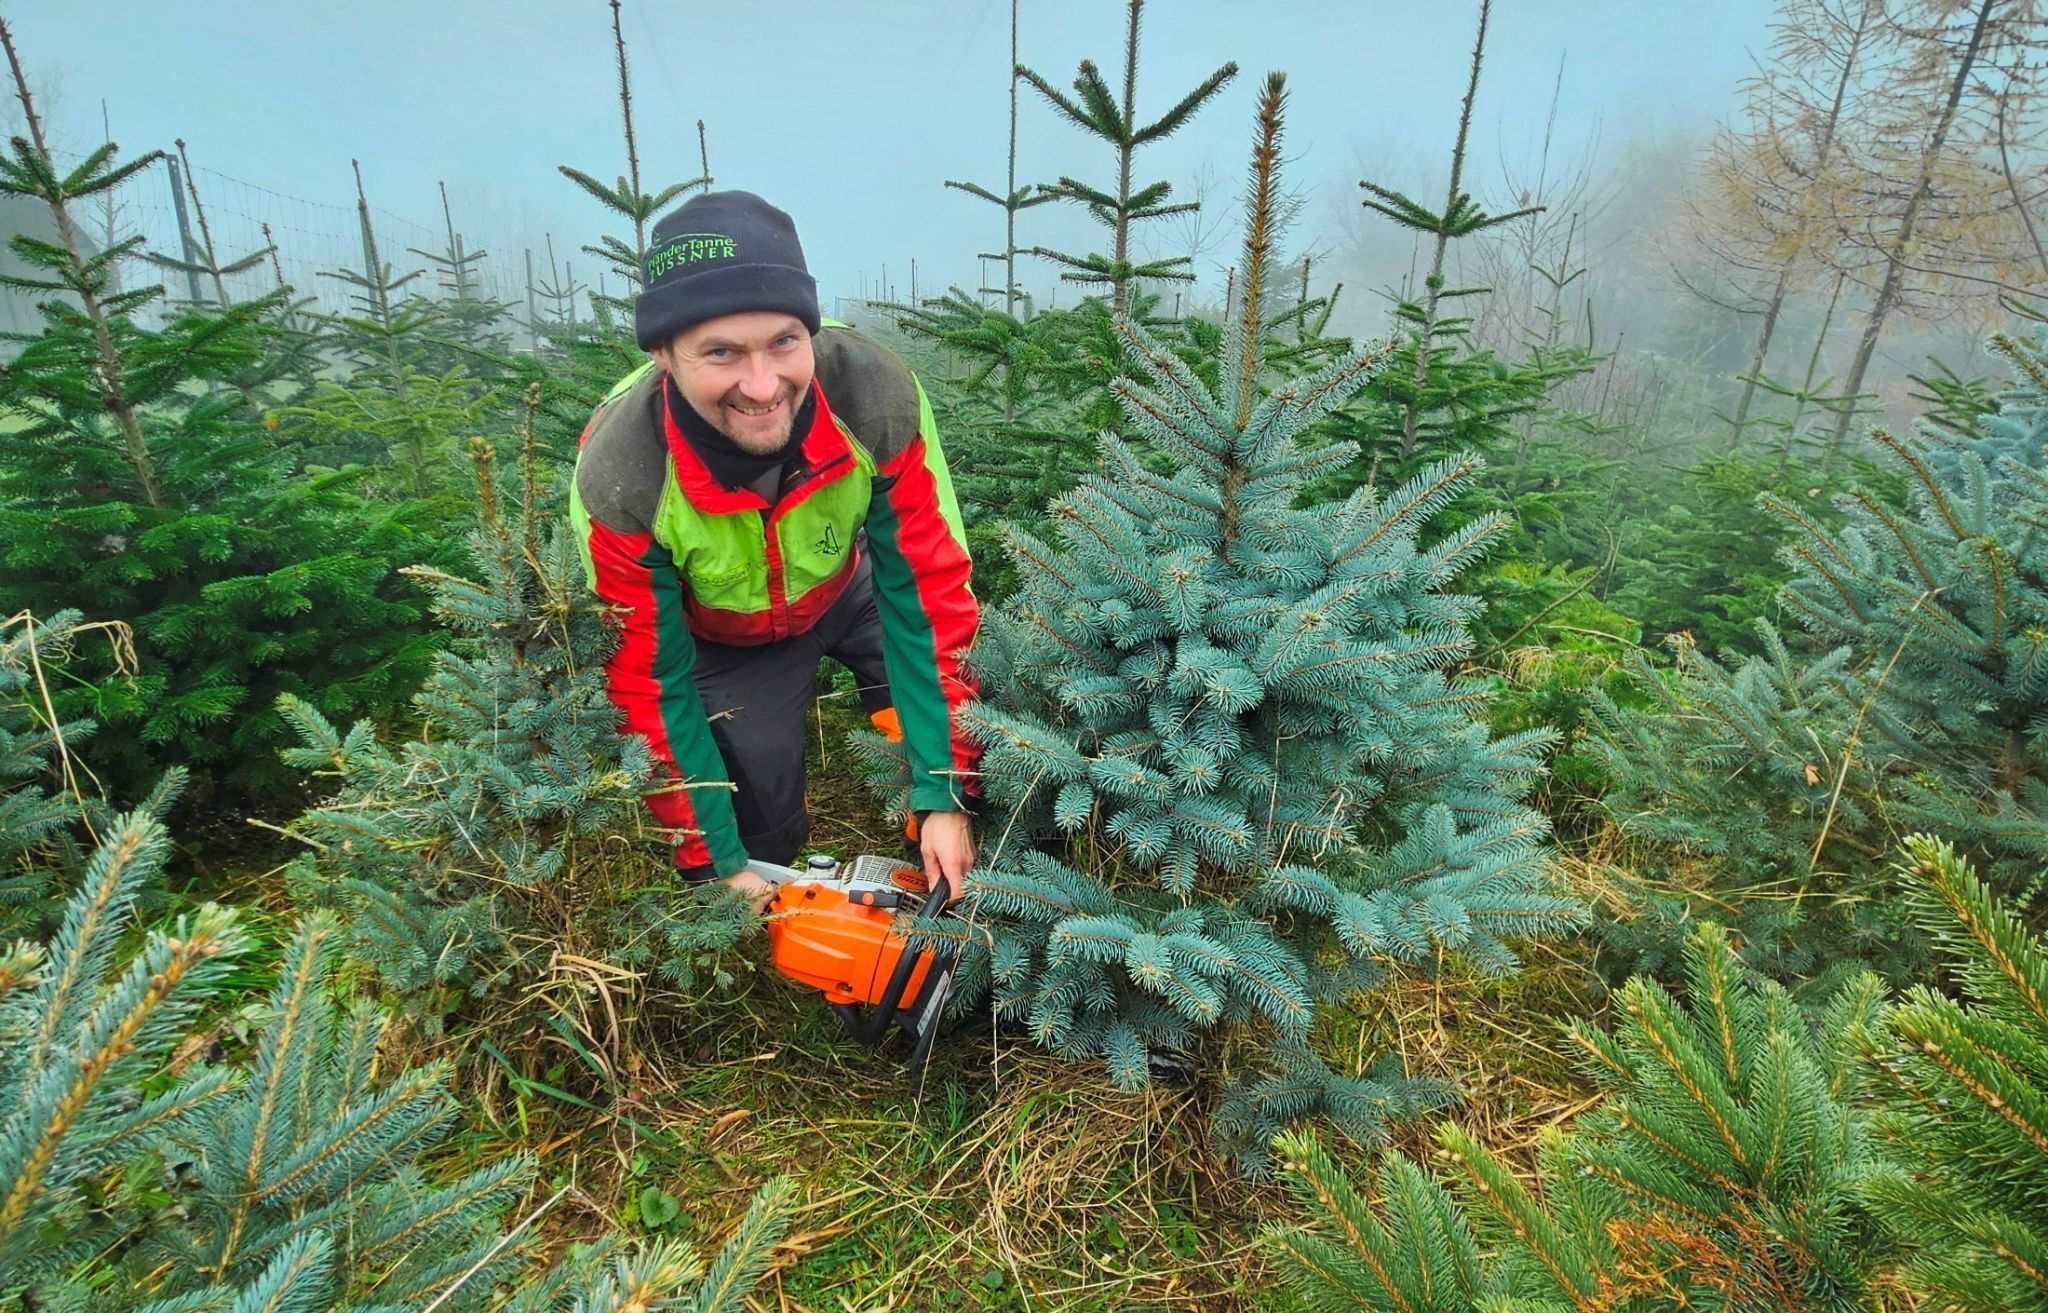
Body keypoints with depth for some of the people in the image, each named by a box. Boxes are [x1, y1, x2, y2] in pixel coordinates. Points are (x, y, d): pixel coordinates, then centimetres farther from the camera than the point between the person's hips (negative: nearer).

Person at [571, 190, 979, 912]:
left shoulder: (874, 390, -35)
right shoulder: (620, 482, -35)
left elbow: (931, 584, -27)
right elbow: (649, 689, -22)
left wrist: (945, 798, -27)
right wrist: (715, 865, -17)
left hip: (850, 584, 2)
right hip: (723, 641, -1)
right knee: (762, 826, -3)